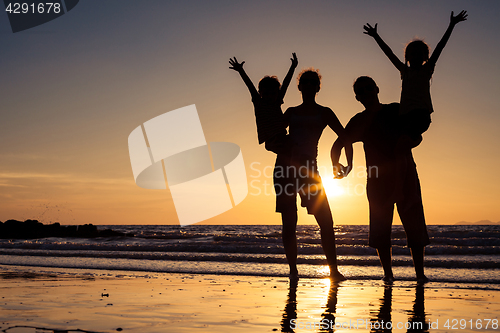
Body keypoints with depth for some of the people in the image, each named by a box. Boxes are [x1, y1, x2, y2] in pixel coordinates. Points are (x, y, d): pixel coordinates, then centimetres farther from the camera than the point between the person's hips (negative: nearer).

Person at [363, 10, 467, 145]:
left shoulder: (426, 69, 18)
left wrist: (452, 25, 14)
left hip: (422, 112, -4)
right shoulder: (405, 70, 23)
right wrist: (376, 36, 24)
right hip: (405, 113, 4)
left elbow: (439, 47, 15)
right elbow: (389, 53, 23)